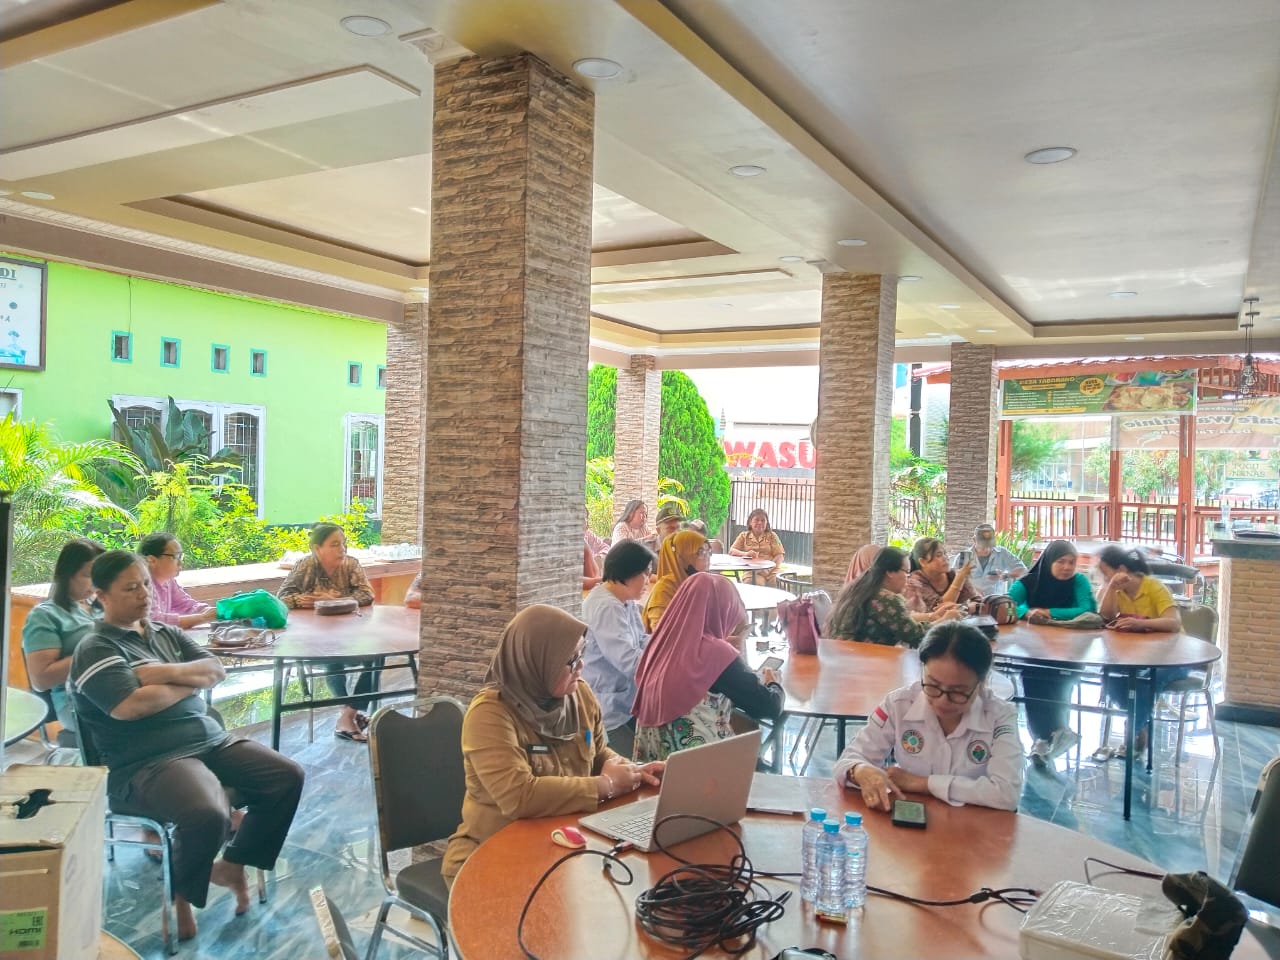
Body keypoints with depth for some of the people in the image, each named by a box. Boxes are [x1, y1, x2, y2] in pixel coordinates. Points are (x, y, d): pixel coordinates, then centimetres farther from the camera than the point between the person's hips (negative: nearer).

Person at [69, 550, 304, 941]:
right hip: (148, 762, -8)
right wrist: (190, 683, -4)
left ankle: (232, 865, 12)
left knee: (287, 776, -5)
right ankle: (181, 893, 0)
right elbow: (131, 706, -20)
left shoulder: (166, 633, 17)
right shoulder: (95, 650, -5)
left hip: (211, 740, 8)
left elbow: (216, 670, 7)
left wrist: (169, 672, -11)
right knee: (208, 816, -33)